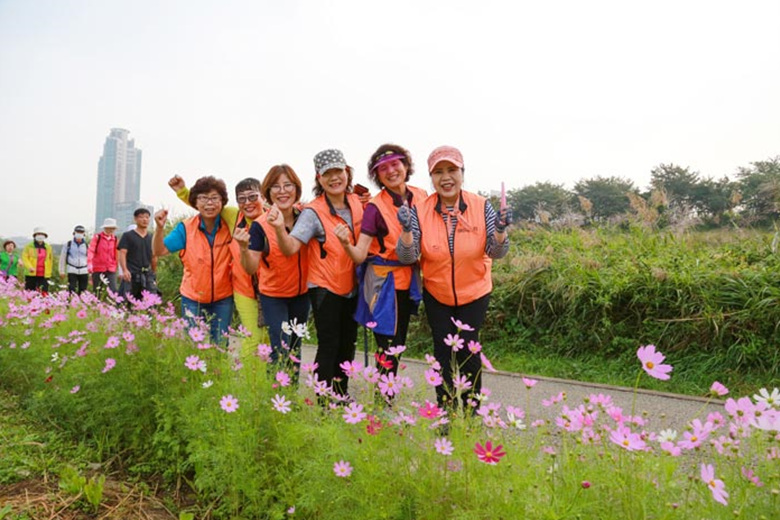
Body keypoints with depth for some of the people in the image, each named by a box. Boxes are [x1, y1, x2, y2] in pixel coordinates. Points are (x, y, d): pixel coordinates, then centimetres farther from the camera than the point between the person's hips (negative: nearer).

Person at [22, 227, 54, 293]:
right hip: (31, 275, -1)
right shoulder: (28, 246, 4)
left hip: (44, 275, 1)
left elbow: (51, 261, 13)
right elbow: (24, 258, -3)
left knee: (44, 292, -6)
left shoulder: (48, 247, 11)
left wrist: (49, 273, 7)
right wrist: (29, 267, -19)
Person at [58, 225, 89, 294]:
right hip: (72, 271, -1)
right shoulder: (68, 244, 5)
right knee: (72, 291, -9)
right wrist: (62, 271, 6)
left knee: (82, 292, 3)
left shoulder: (87, 245, 9)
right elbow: (62, 259, 9)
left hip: (84, 271, 1)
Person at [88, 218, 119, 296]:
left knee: (113, 290, -12)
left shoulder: (115, 239, 8)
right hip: (98, 269, -1)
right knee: (97, 292, 6)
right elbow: (91, 251, -9)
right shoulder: (97, 237, 0)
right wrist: (89, 263, -24)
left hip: (111, 269, 1)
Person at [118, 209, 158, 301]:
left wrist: (154, 275, 18)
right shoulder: (127, 236, 4)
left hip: (148, 275, 3)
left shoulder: (151, 238, 15)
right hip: (131, 275, -3)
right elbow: (122, 254, -5)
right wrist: (124, 270, -20)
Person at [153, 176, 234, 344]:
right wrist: (160, 227, -25)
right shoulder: (186, 227, -9)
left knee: (220, 345, 9)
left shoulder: (229, 226, -8)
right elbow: (159, 251, -9)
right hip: (193, 299, 0)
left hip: (223, 299, 0)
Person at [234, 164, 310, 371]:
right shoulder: (260, 225, -15)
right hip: (273, 297, -3)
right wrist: (244, 248, -35)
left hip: (301, 294, 3)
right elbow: (251, 268, -15)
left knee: (295, 348, 17)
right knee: (281, 351, -10)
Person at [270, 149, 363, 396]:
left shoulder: (357, 203, 0)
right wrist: (279, 228, -45)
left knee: (348, 344, 16)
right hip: (325, 288, -6)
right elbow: (290, 248, -27)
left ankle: (342, 395, 33)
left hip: (351, 287, 6)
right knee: (329, 346, -2)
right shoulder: (313, 212, -16)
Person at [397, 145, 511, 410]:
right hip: (436, 295, 1)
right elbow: (407, 257, -16)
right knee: (444, 351, 5)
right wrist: (407, 230, -35)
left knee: (467, 349, -2)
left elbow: (495, 252, -11)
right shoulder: (420, 211, -11)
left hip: (474, 292, -1)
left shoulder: (481, 206, -12)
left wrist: (500, 229, -31)